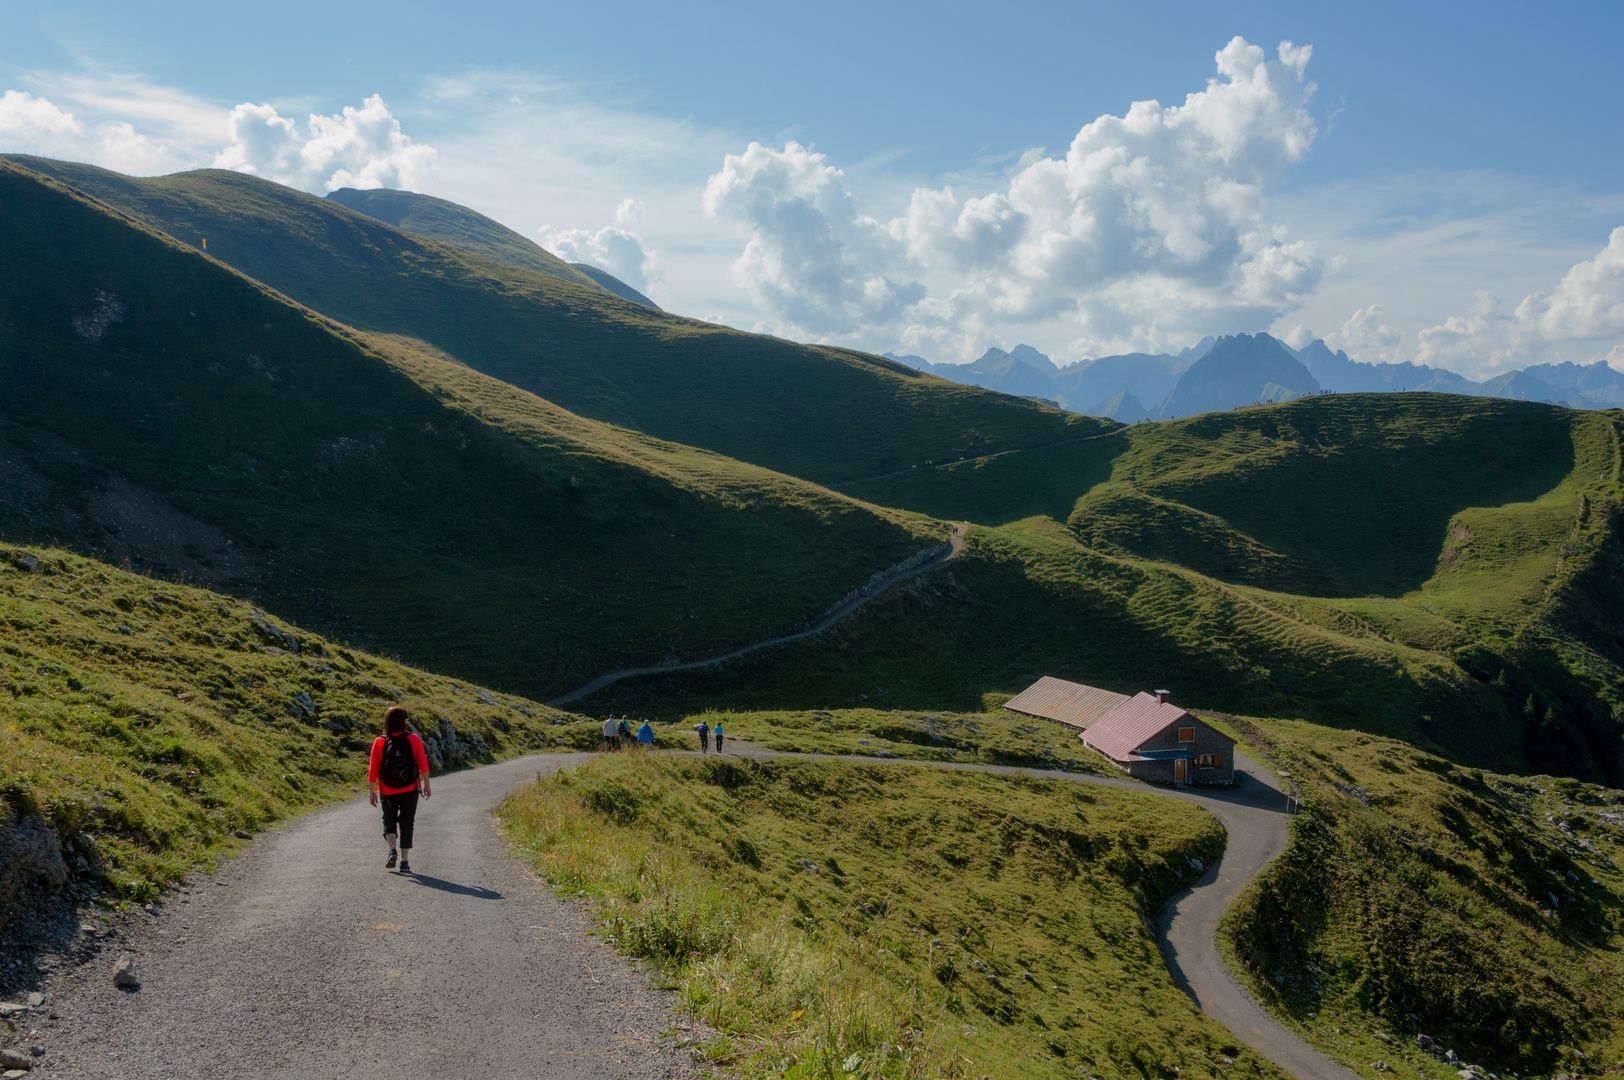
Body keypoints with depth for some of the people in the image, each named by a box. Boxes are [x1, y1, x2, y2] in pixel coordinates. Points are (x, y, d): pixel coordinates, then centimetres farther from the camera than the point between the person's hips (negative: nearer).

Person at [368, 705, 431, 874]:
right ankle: (405, 861, 5)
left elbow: (373, 770, -5)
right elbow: (423, 764, -4)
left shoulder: (380, 742, -8)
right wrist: (426, 785, 6)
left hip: (388, 791, 0)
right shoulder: (413, 739, -7)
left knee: (389, 820, 17)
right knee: (407, 824, 8)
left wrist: (372, 791, 4)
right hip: (410, 790, 0)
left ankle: (392, 849, -7)